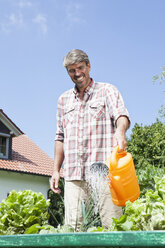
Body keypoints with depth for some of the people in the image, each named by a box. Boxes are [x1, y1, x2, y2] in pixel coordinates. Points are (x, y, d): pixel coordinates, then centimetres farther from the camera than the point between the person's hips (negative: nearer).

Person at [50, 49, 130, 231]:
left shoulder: (107, 91, 8)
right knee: (72, 228, -3)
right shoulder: (64, 100, 20)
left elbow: (121, 115, -10)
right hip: (73, 175, 4)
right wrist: (56, 170, 16)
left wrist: (120, 131, -33)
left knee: (112, 227, -8)